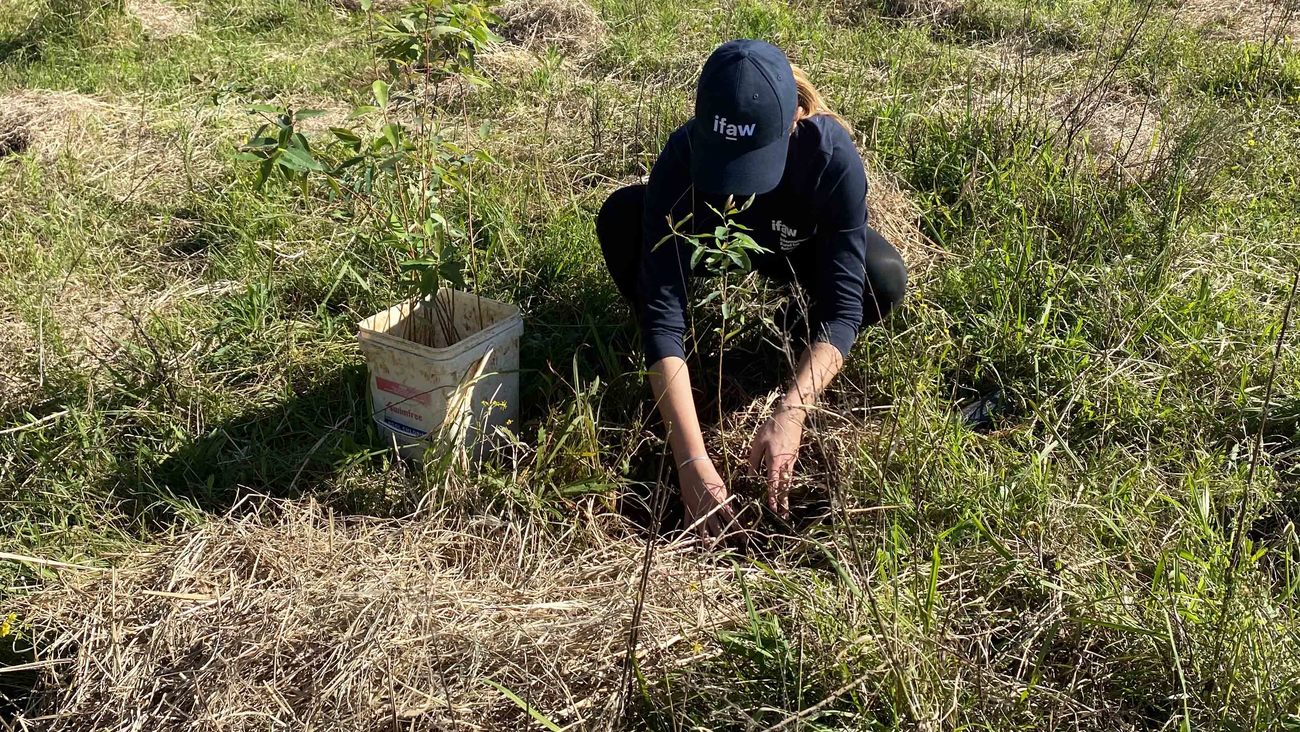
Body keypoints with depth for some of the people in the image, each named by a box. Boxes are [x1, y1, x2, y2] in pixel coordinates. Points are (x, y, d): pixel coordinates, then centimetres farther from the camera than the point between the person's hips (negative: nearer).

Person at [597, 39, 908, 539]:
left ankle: (806, 339, 3)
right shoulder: (683, 157, -37)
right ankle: (659, 362, -5)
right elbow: (661, 310, -42)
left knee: (884, 282, -33)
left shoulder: (832, 155, -37)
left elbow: (844, 305, -38)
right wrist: (692, 459, -50)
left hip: (800, 252, 0)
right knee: (621, 219, -30)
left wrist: (790, 414, -53)